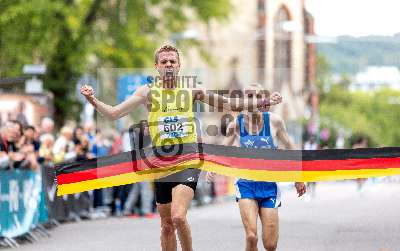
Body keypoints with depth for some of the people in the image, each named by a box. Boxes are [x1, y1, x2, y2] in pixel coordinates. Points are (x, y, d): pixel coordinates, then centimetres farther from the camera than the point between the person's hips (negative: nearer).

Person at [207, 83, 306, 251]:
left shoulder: (274, 121, -5)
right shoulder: (236, 125, -5)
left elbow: (288, 146, 9)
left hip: (269, 186, 1)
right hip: (246, 186, -1)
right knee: (251, 237, -21)